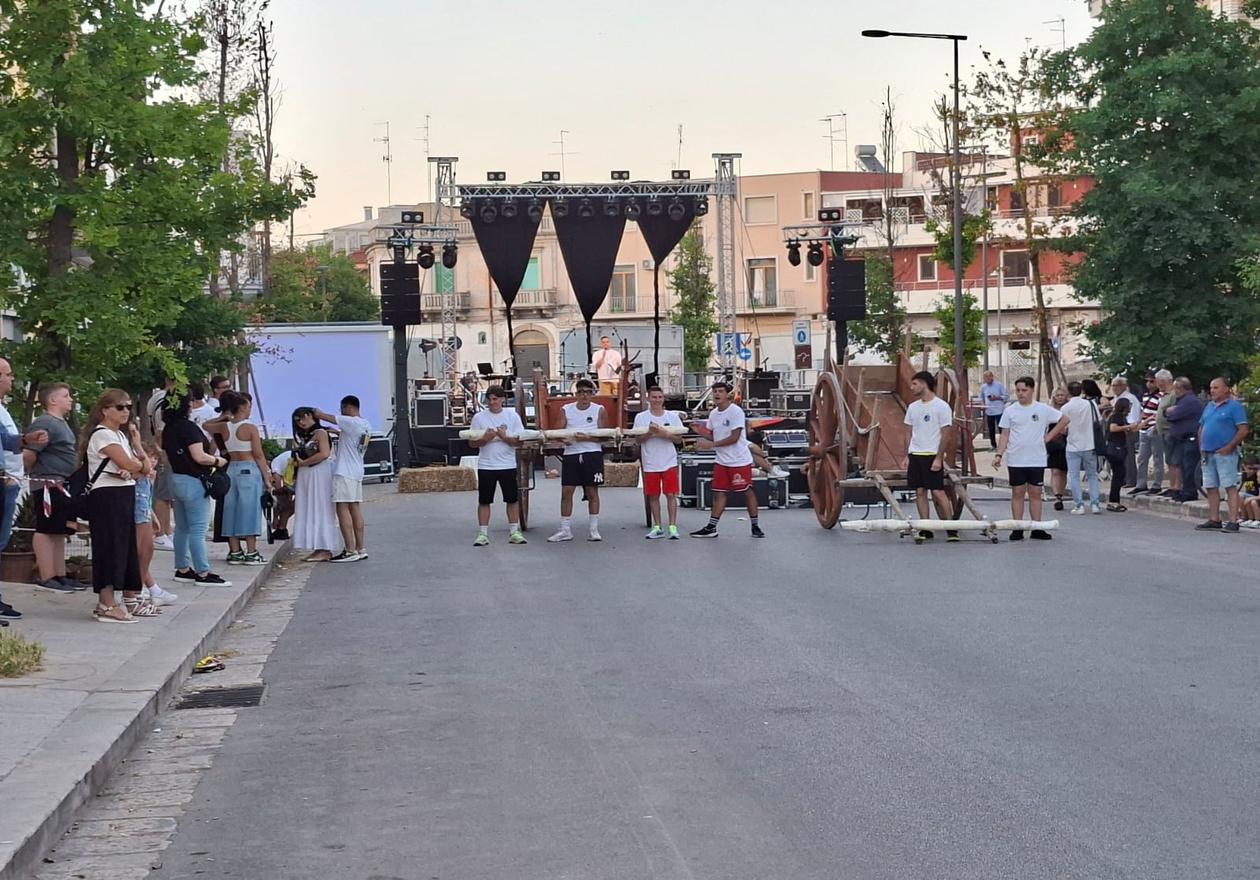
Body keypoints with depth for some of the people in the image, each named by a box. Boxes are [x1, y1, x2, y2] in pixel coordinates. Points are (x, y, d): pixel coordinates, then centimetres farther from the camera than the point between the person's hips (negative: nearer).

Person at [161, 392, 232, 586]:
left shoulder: (168, 429, 9)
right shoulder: (189, 427, -17)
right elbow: (199, 456, -22)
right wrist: (218, 461, -7)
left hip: (176, 479, 9)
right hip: (193, 481, -9)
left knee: (182, 527, 15)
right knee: (198, 529, -7)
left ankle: (182, 569, 19)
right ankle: (203, 573, -6)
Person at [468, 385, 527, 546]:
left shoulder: (512, 416, 1)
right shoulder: (479, 417, 0)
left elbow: (519, 441, -4)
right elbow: (472, 443, 0)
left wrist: (504, 437, -20)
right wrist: (485, 439, -19)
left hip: (508, 465, 0)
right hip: (486, 465, 0)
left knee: (513, 499, 5)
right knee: (484, 501, 3)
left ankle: (514, 532, 14)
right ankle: (483, 534, 8)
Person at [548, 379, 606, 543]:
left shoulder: (599, 410, 3)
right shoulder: (566, 410, 7)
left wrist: (586, 438, -16)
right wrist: (564, 439, -17)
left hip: (592, 454, -2)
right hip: (571, 455, 2)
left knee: (592, 492, 3)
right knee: (566, 491, -1)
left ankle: (594, 530, 9)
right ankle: (565, 530, 5)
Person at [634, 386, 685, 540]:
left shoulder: (672, 416, 3)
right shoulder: (641, 417, 2)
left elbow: (679, 440, 0)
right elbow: (638, 440, -2)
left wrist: (664, 434, -16)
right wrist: (650, 433, -21)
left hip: (669, 462, -1)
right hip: (650, 463, 1)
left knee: (671, 494, -4)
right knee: (653, 496, 6)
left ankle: (672, 527, -2)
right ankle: (657, 527, 14)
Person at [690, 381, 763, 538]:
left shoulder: (736, 412, -14)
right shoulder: (713, 413, 10)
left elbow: (734, 438, -19)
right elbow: (712, 436, 16)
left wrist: (711, 444, -19)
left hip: (739, 461, -6)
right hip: (721, 461, 7)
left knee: (747, 492, 1)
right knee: (719, 493, 5)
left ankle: (755, 526, 10)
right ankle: (711, 527, 5)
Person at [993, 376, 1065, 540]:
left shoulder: (1043, 409, 0)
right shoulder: (1010, 411, 1)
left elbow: (1064, 419, 7)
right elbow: (1004, 435, 2)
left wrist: (1049, 436, 0)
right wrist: (999, 455, -9)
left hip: (1037, 460, 0)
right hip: (1016, 460, 0)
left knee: (1035, 493, 4)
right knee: (1017, 493, 4)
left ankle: (1037, 529, 9)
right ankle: (1017, 529, 7)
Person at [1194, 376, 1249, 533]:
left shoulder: (1234, 406, -5)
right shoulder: (1209, 407, 17)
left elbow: (1243, 430, -11)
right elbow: (1201, 428, 23)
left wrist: (1229, 447, -15)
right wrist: (1201, 447, 10)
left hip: (1225, 453, -8)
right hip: (1207, 454, 8)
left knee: (1230, 487, -9)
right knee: (1211, 488, 9)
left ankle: (1233, 521, -11)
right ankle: (1214, 520, 16)